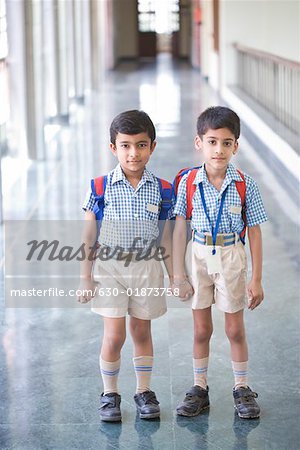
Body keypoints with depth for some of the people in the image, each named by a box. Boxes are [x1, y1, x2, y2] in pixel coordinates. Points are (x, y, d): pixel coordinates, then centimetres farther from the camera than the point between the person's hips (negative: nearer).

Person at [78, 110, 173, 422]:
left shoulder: (160, 189, -2)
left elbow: (165, 238, 5)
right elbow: (88, 236, -2)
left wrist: (175, 276, 7)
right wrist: (85, 278, -3)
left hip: (147, 269, 2)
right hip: (109, 268, -1)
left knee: (142, 332, 12)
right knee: (114, 336, -3)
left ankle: (144, 391, 26)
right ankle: (109, 393, 15)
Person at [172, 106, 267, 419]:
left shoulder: (245, 184, -10)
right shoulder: (188, 182, -8)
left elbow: (254, 233, -5)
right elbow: (180, 230, -4)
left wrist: (256, 279, -4)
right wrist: (178, 274, -5)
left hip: (232, 258, -1)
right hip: (199, 257, 1)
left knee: (235, 330, 9)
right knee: (201, 330, 12)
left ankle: (242, 389, 24)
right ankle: (199, 389, 25)